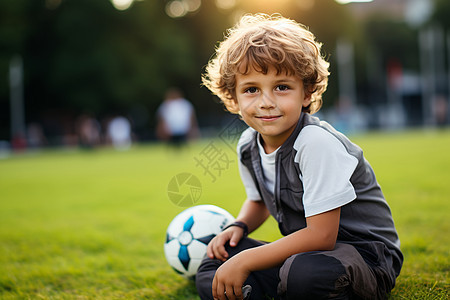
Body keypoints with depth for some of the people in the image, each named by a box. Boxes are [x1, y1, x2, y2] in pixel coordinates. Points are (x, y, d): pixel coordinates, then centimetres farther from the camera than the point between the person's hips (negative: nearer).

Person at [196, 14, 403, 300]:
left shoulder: (317, 143, -24)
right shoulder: (248, 145, -1)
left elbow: (321, 235, -26)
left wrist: (245, 261, -23)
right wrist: (238, 227, -1)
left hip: (365, 254, -7)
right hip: (306, 250, 7)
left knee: (305, 273, -39)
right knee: (211, 270, 0)